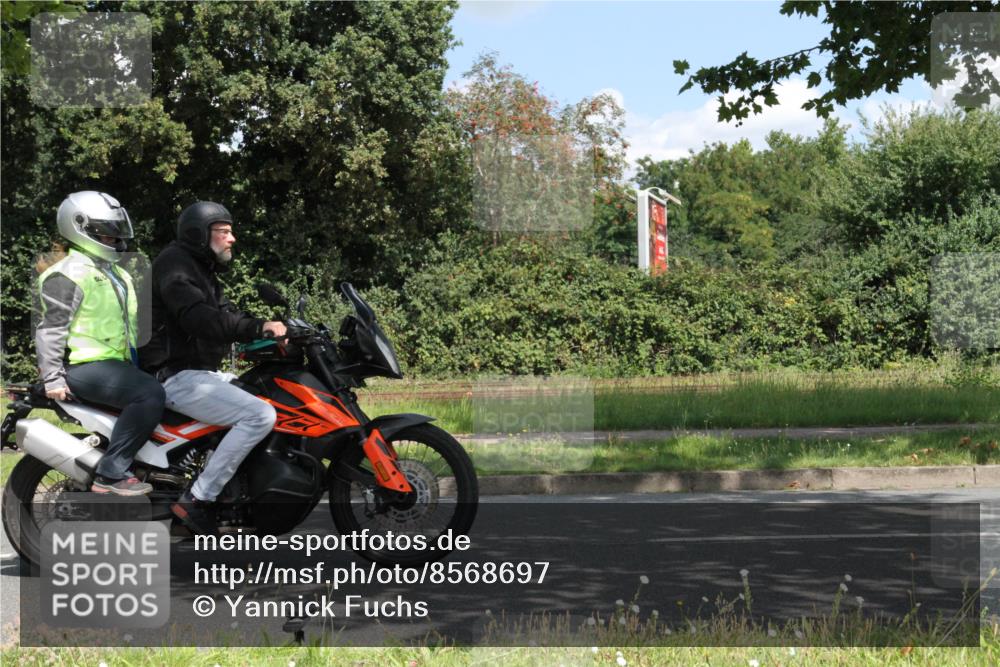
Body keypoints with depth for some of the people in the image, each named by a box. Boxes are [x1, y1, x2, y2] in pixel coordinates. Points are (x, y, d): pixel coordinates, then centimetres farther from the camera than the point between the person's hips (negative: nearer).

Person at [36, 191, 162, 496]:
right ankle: (110, 474, -29)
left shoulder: (116, 274, 21)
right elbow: (51, 328, -13)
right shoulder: (69, 274, -9)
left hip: (116, 362, 10)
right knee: (149, 394, -31)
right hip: (85, 366, -10)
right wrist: (52, 378, -19)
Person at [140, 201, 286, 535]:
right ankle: (196, 499, -23)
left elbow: (227, 314, 16)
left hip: (200, 372, 11)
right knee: (260, 416, -24)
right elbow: (199, 319, -29)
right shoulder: (175, 265, -14)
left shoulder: (202, 269, 20)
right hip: (177, 378, -11)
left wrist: (272, 331, 0)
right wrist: (259, 328, -33)